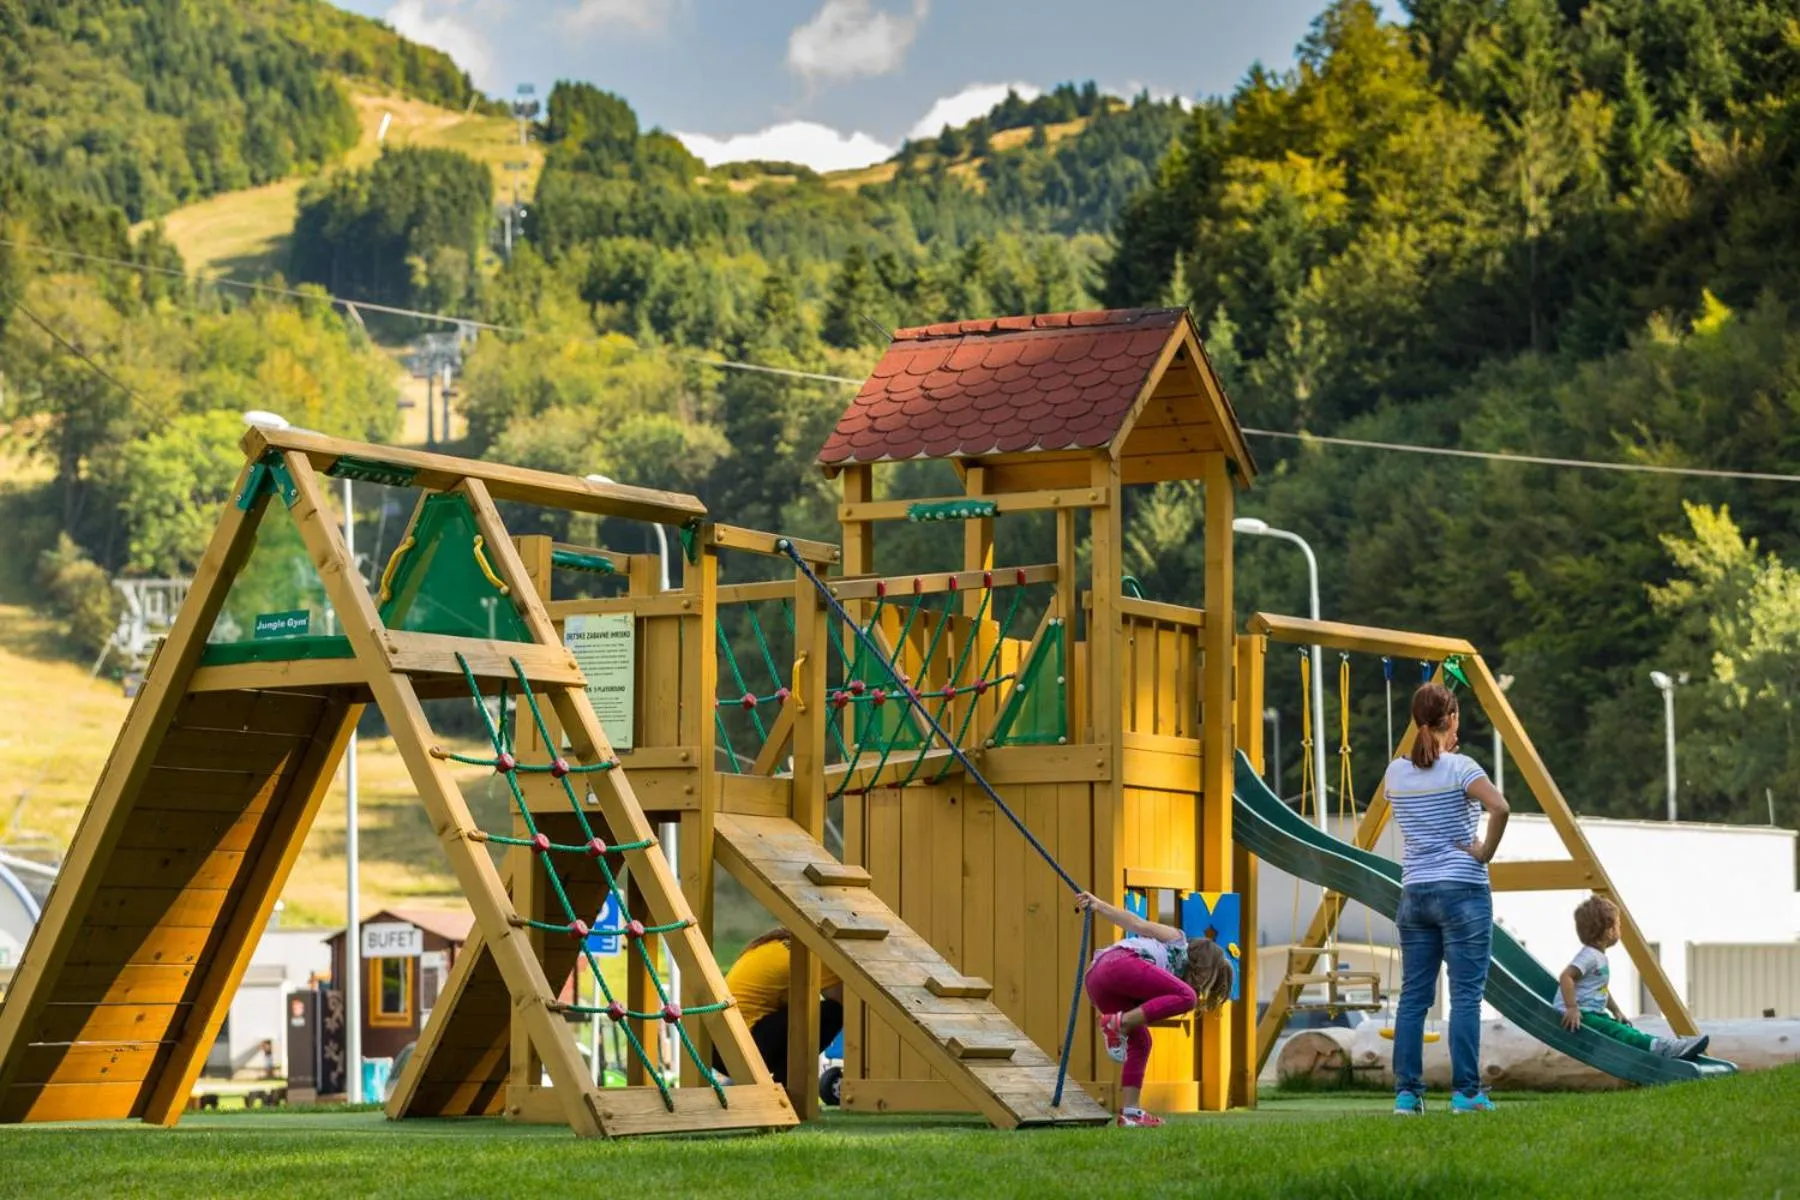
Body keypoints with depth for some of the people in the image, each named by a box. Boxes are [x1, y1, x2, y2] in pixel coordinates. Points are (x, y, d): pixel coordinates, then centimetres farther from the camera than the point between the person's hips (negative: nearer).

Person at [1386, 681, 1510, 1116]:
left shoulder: (1396, 772, 6)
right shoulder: (1460, 768, -9)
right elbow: (1500, 808, -25)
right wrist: (1485, 852, -11)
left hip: (1414, 893, 5)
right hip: (1462, 891, -5)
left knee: (1413, 995, 6)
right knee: (1465, 995, -2)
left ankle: (1406, 1093, 4)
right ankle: (1466, 1092, -3)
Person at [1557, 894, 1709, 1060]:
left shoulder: (1599, 956, 18)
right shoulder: (1589, 956, -16)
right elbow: (1566, 977, -28)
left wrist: (1616, 1011, 23)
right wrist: (1572, 1008, -32)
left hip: (1594, 1014, 11)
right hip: (1580, 1016, -11)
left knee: (1627, 1031, -6)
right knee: (1618, 1033, -26)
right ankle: (1660, 1048, -43)